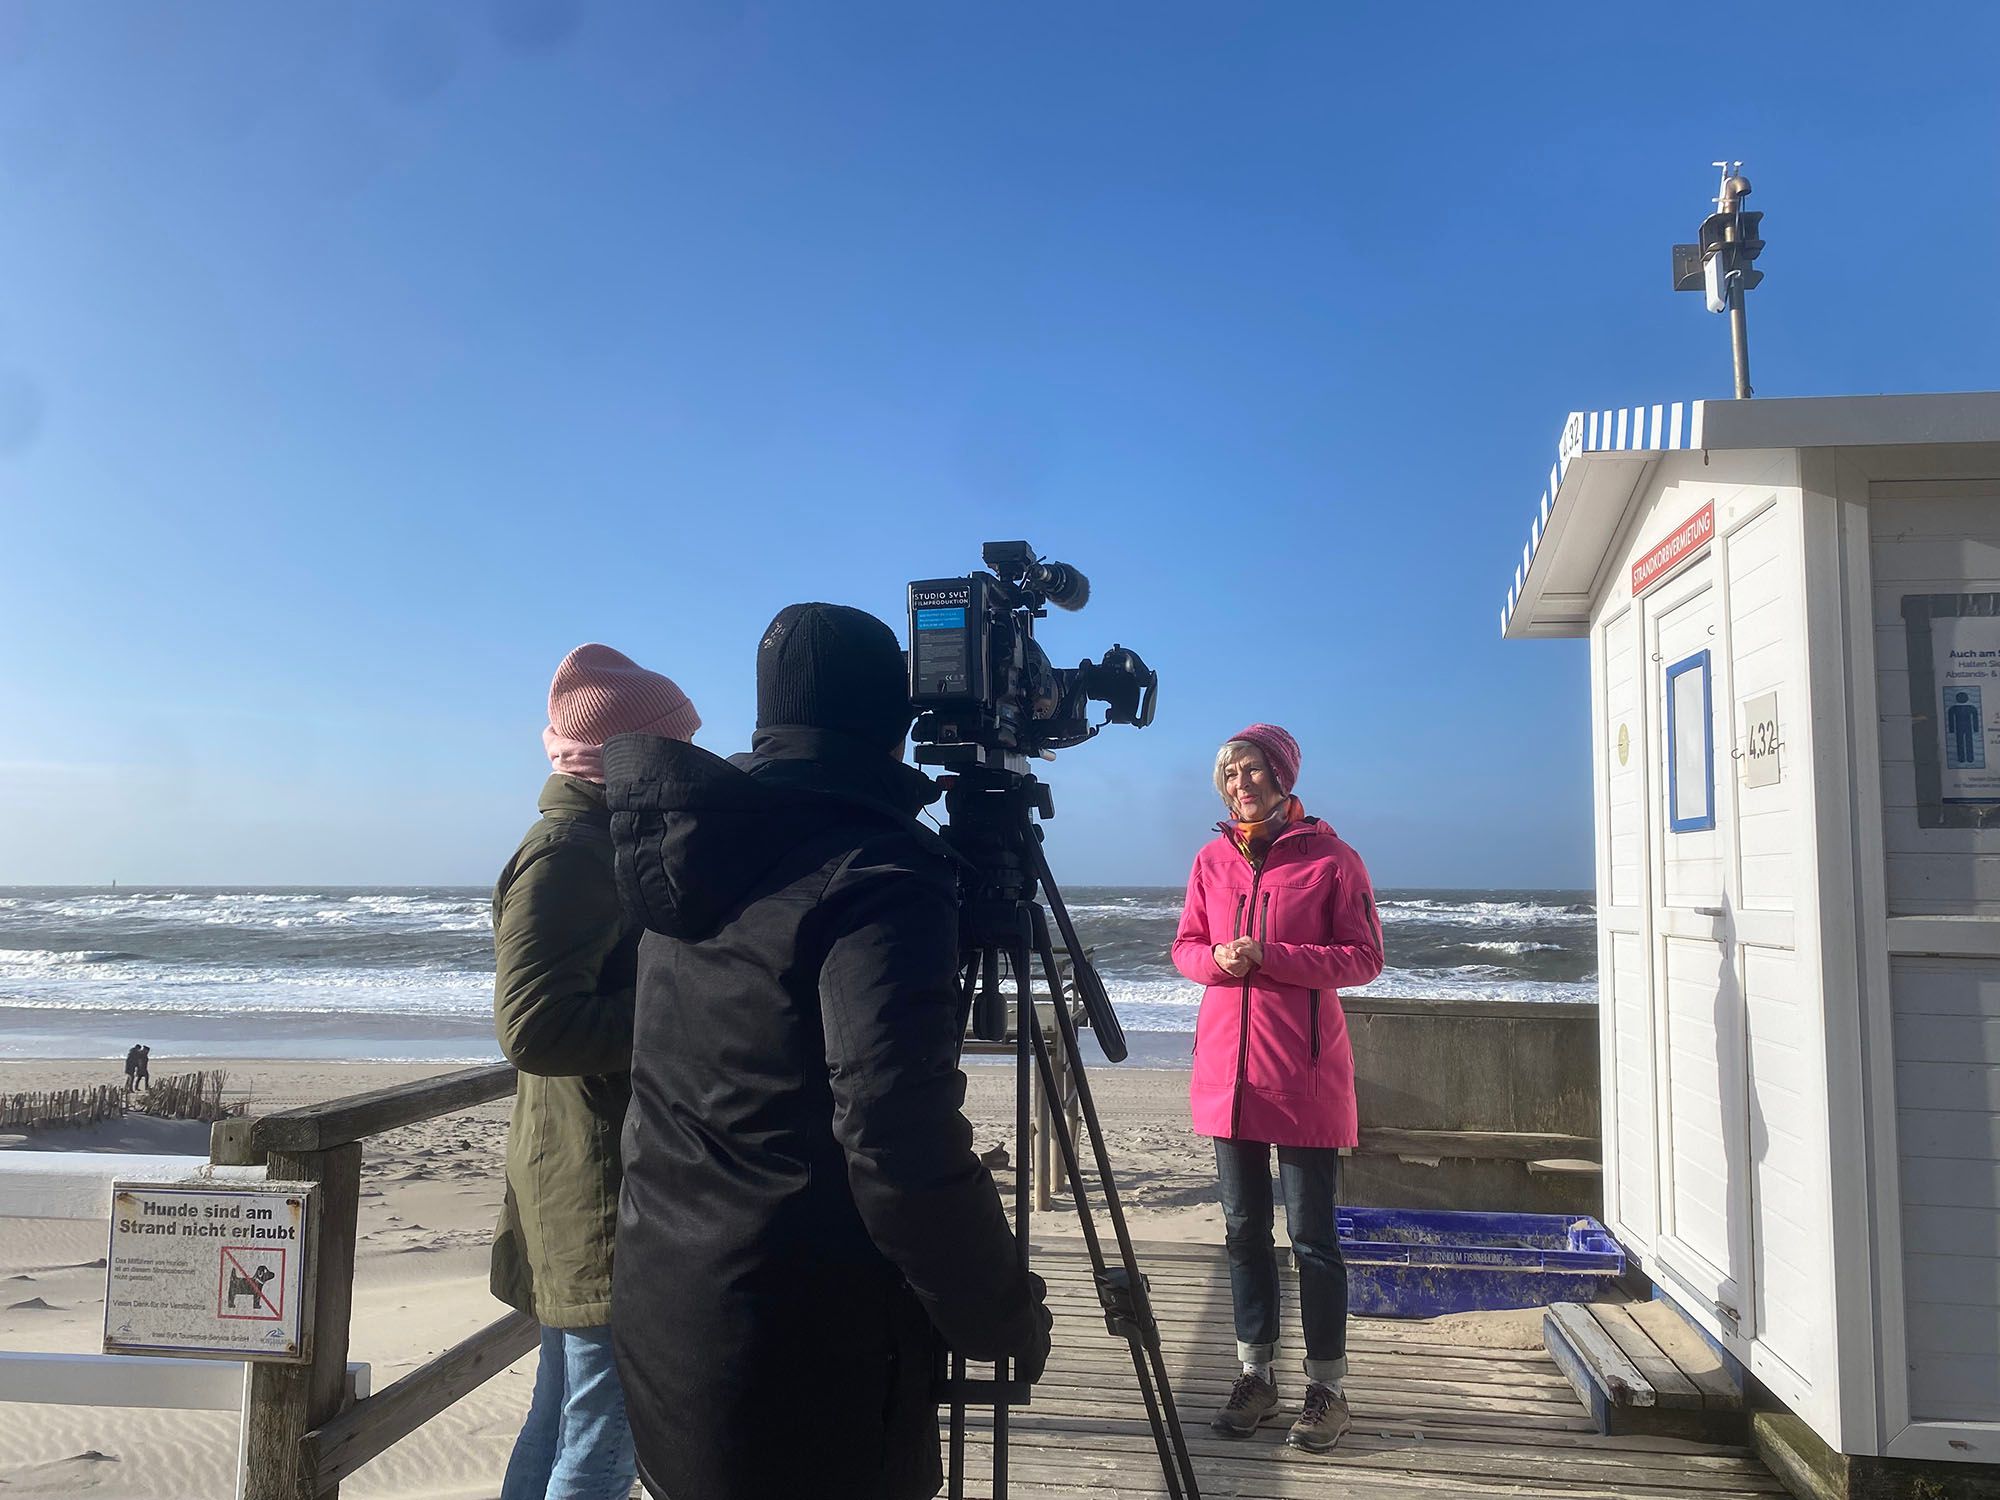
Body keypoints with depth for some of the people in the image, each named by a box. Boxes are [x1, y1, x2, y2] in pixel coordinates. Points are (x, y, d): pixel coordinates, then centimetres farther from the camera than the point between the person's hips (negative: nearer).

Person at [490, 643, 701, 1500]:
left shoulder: (598, 843, 14)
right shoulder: (567, 851, -16)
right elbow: (533, 1026, -25)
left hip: (584, 1191, 10)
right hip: (601, 1192, -10)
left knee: (564, 1416, 19)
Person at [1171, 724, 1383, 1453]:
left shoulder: (1329, 858, -5)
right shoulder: (1213, 858, 8)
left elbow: (1365, 957, -6)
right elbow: (1185, 946, 14)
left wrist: (1271, 955, -16)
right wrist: (1217, 958, -9)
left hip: (1304, 1075, -4)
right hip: (1227, 1070, 5)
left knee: (1311, 1234, 3)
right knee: (1244, 1228, 12)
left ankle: (1326, 1388, 17)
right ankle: (1256, 1377, 25)